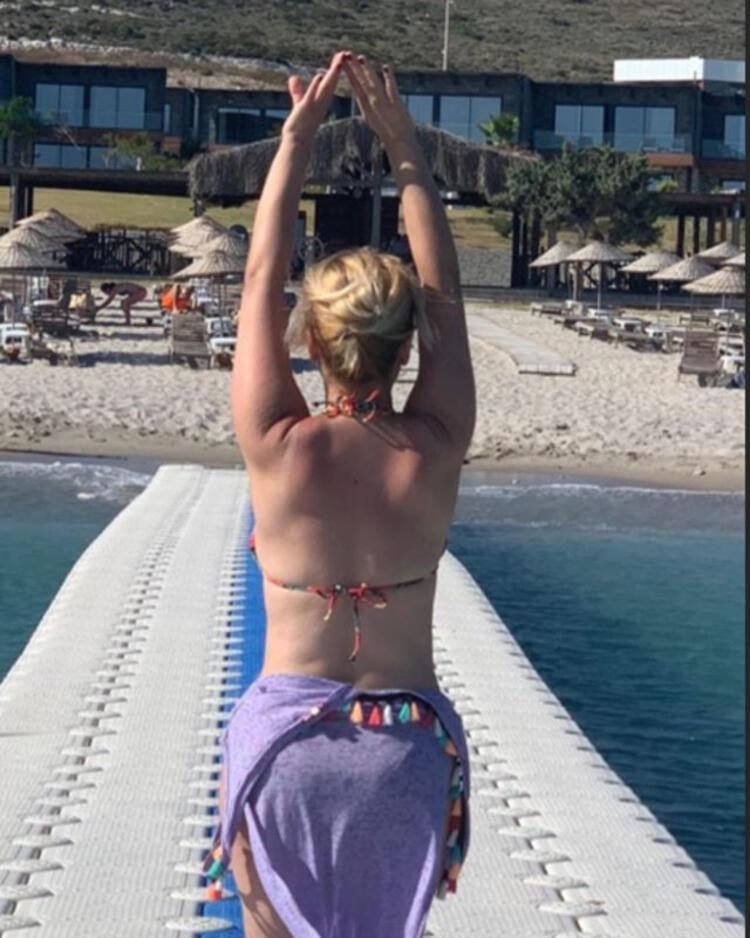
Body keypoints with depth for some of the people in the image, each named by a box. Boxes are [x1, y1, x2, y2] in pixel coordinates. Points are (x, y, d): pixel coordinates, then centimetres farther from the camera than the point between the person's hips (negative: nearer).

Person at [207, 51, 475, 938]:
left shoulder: (277, 449, -12)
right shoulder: (436, 452, -8)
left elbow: (261, 280, -1)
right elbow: (445, 295, 4)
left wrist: (295, 139, 7)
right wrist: (403, 143, 10)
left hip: (286, 737, -1)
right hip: (407, 745, 2)